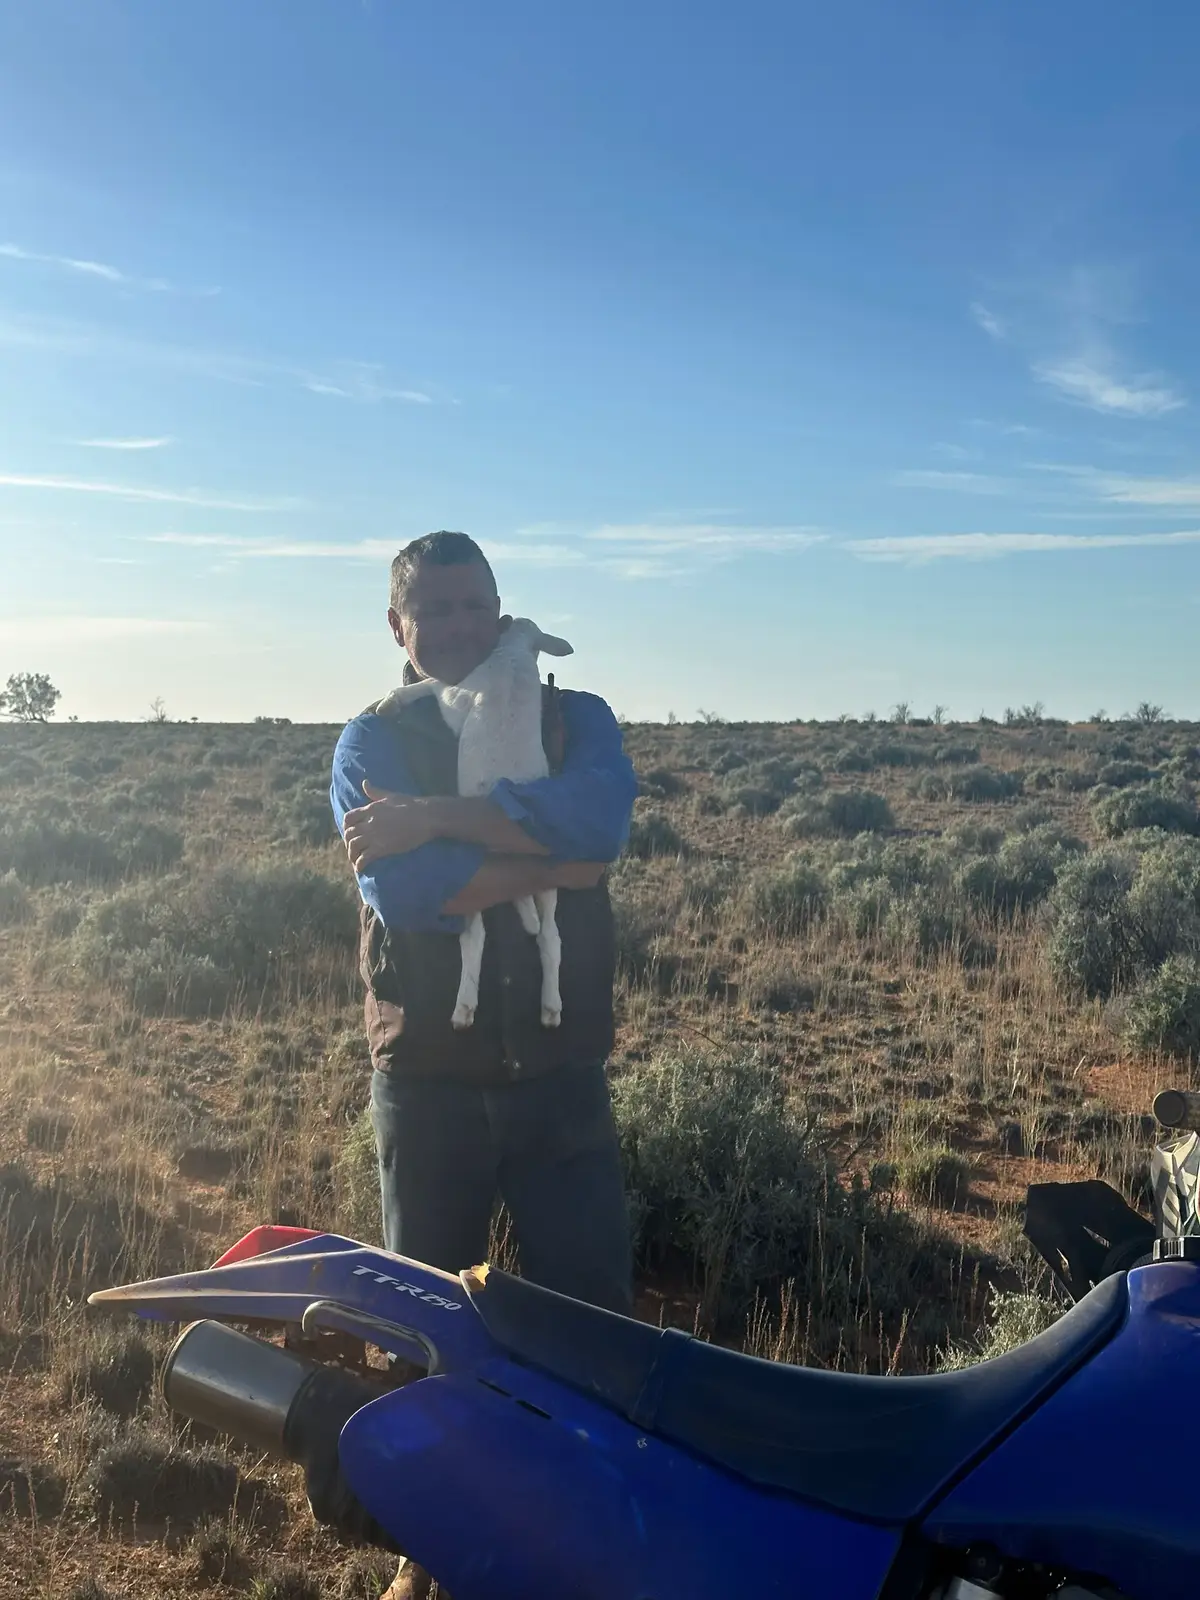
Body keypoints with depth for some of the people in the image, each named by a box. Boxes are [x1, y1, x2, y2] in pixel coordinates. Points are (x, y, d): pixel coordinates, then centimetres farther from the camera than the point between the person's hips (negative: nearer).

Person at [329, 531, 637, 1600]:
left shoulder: (574, 719, 4)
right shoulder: (374, 740, 0)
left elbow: (600, 814, -20)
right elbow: (407, 890, -19)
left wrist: (439, 816, -22)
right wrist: (556, 862, -17)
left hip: (560, 1077, 1)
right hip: (428, 1082, 0)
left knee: (594, 1313, 6)